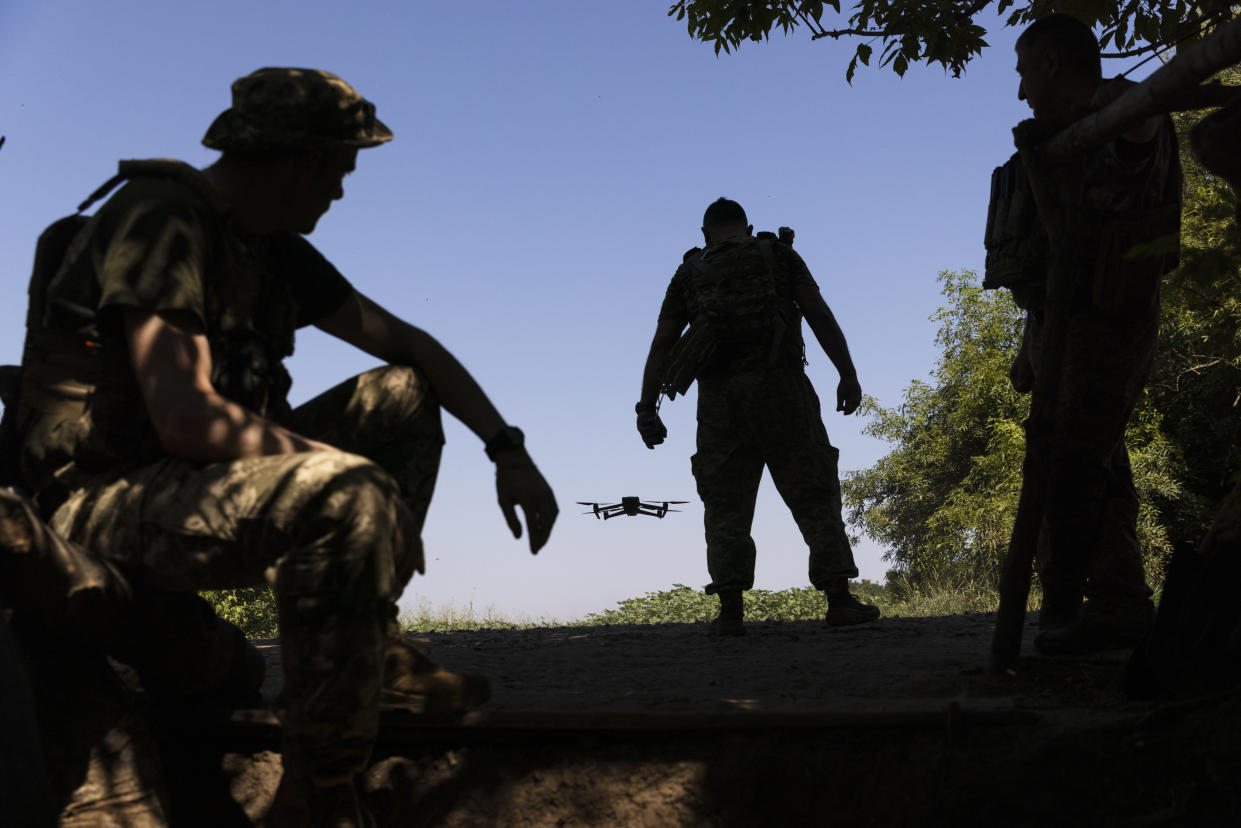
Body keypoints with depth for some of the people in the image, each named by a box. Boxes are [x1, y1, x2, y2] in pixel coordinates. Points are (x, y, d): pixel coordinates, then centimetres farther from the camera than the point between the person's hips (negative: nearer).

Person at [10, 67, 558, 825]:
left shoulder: (275, 248, 9)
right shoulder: (163, 222, -18)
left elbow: (406, 343, 14)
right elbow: (187, 420, -29)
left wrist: (508, 448, 4)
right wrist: (356, 476, -19)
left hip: (199, 478, 9)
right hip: (102, 501, -9)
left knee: (405, 396, 8)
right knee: (348, 497, -34)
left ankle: (373, 648, 5)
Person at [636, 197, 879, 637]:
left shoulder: (690, 272, 17)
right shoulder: (778, 254, 14)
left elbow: (661, 344, 10)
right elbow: (819, 314, 3)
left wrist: (647, 409, 7)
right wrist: (848, 374, 1)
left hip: (719, 395, 1)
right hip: (779, 385, -1)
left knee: (726, 505, 5)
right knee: (814, 493, 1)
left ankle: (730, 611, -2)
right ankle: (839, 599, -5)